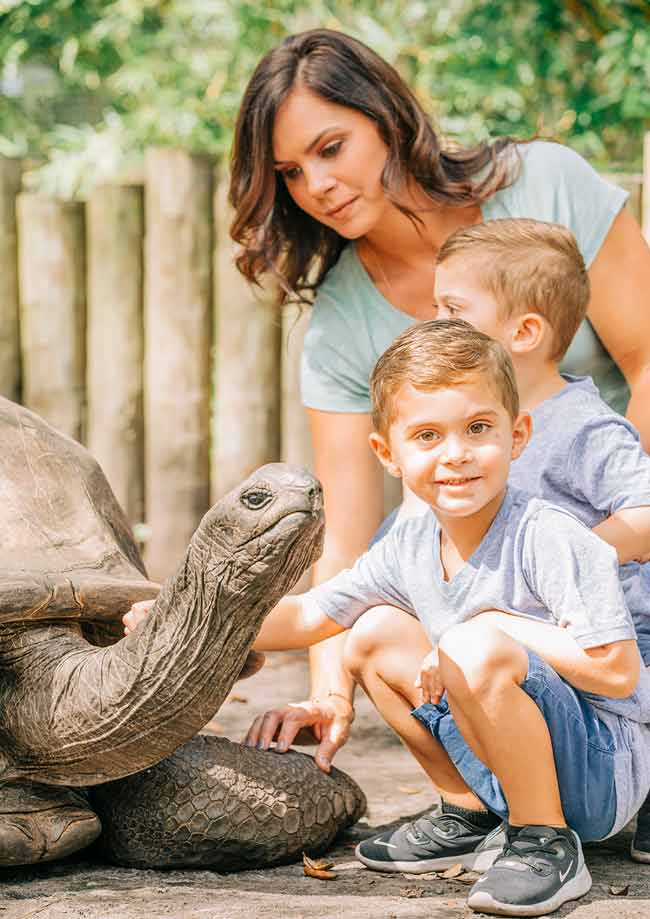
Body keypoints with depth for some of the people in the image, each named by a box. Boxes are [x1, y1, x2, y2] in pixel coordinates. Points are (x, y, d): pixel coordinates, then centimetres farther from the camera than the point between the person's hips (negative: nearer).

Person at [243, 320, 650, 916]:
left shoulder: (550, 539, -22)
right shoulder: (408, 552, 1)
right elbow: (307, 617, 12)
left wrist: (500, 627, -22)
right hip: (507, 770, 8)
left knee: (476, 650, -31)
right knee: (376, 633, 5)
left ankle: (548, 844, -15)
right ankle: (472, 817, 12)